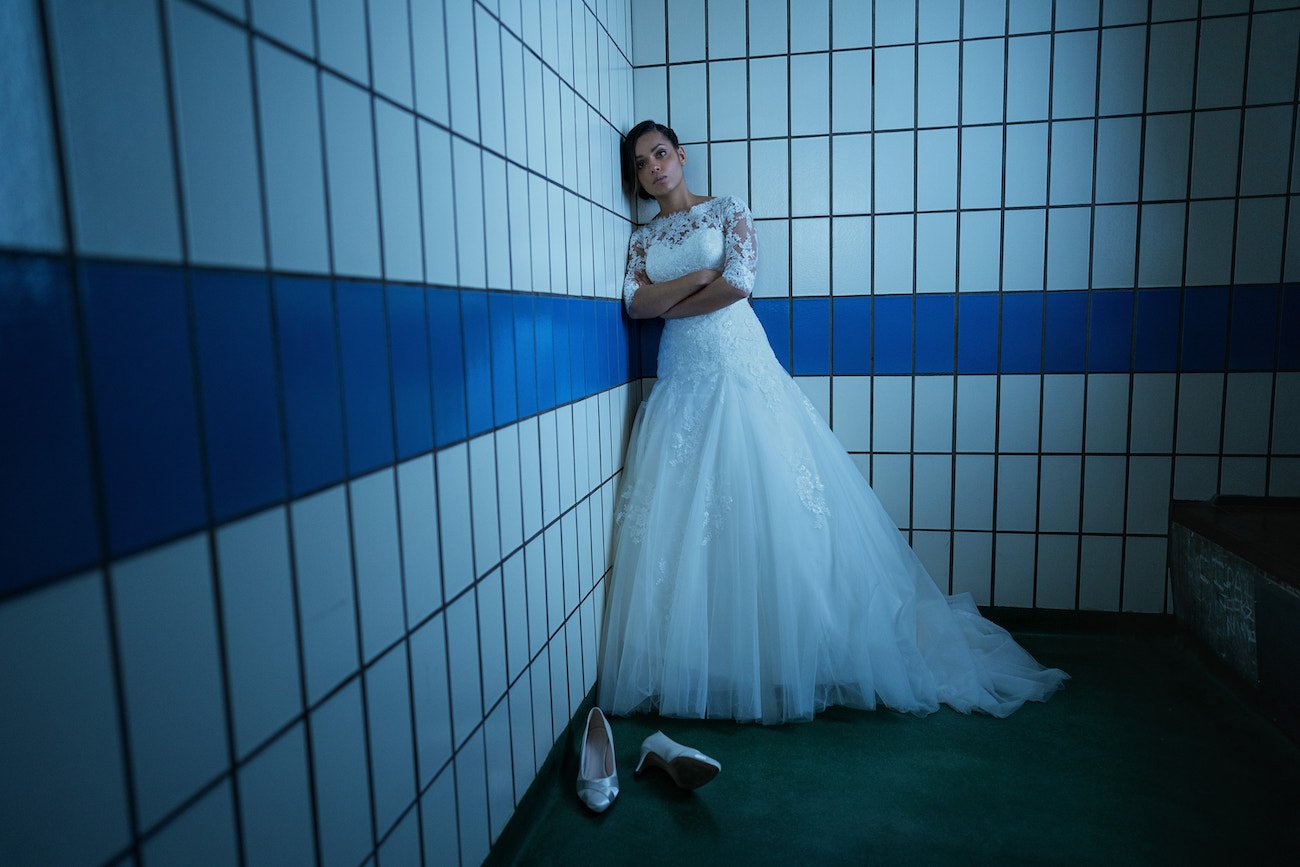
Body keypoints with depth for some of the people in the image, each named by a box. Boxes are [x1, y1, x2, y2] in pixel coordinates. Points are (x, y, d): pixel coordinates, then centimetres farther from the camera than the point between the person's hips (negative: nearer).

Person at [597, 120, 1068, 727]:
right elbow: (635, 304, -1)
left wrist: (668, 302, -1)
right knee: (682, 523, 2)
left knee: (772, 504, -5)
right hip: (681, 384, 4)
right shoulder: (642, 239, 16)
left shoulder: (727, 211, 7)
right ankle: (683, 666, 14)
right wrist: (700, 275, -8)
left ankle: (792, 656, 11)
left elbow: (738, 283, -10)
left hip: (742, 370, -3)